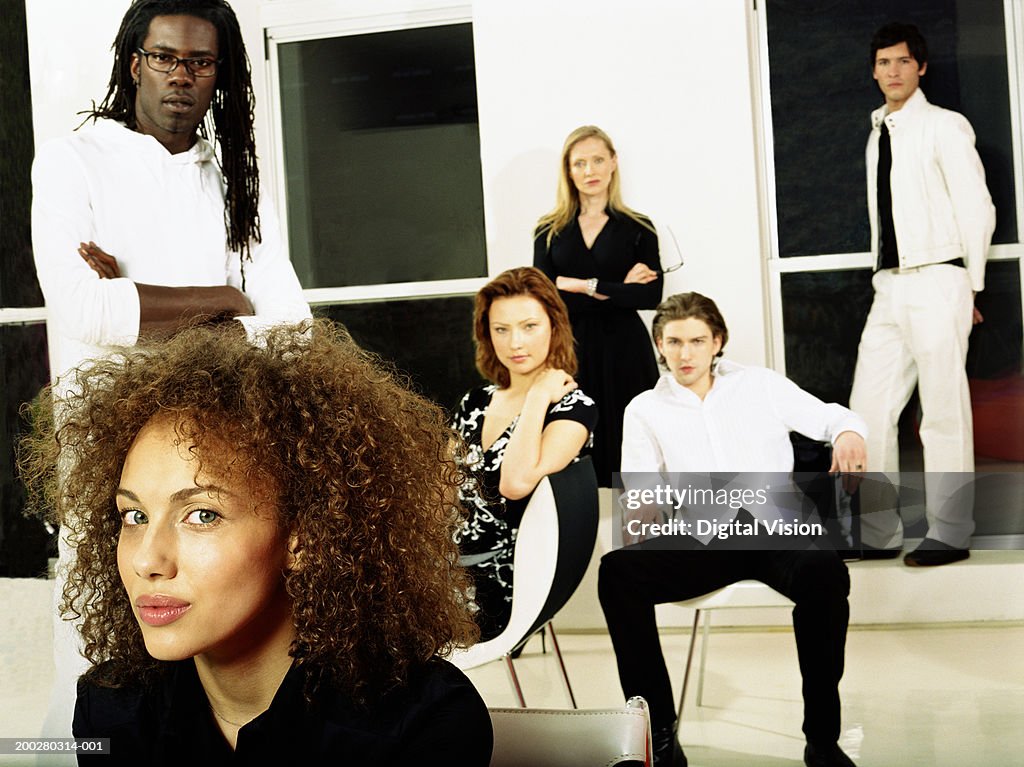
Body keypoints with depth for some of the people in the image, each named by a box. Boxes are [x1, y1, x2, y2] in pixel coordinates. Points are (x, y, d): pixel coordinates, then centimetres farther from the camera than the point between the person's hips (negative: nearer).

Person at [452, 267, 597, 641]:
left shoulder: (573, 408, -5)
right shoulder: (475, 403, 16)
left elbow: (516, 483, -23)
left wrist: (538, 396, -13)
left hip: (502, 581, -6)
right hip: (446, 562, 6)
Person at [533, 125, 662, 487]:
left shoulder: (638, 228, 6)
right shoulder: (549, 231, 8)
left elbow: (651, 295, -6)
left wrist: (589, 287, -11)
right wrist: (618, 289, -7)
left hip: (623, 351, -1)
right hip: (568, 351, 1)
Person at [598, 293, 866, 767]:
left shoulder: (760, 385, 15)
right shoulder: (645, 411, 14)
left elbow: (829, 416, 13)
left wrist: (848, 433, -11)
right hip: (701, 544, 1)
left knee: (825, 571, -35)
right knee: (618, 571, -27)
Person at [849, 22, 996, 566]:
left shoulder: (944, 127, -2)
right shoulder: (878, 135, 17)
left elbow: (978, 209, -4)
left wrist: (970, 285, -2)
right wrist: (884, 278, 8)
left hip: (935, 283, -7)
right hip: (889, 287, 7)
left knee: (944, 415, -4)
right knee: (869, 410, 4)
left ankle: (949, 535, 3)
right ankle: (878, 534, 11)